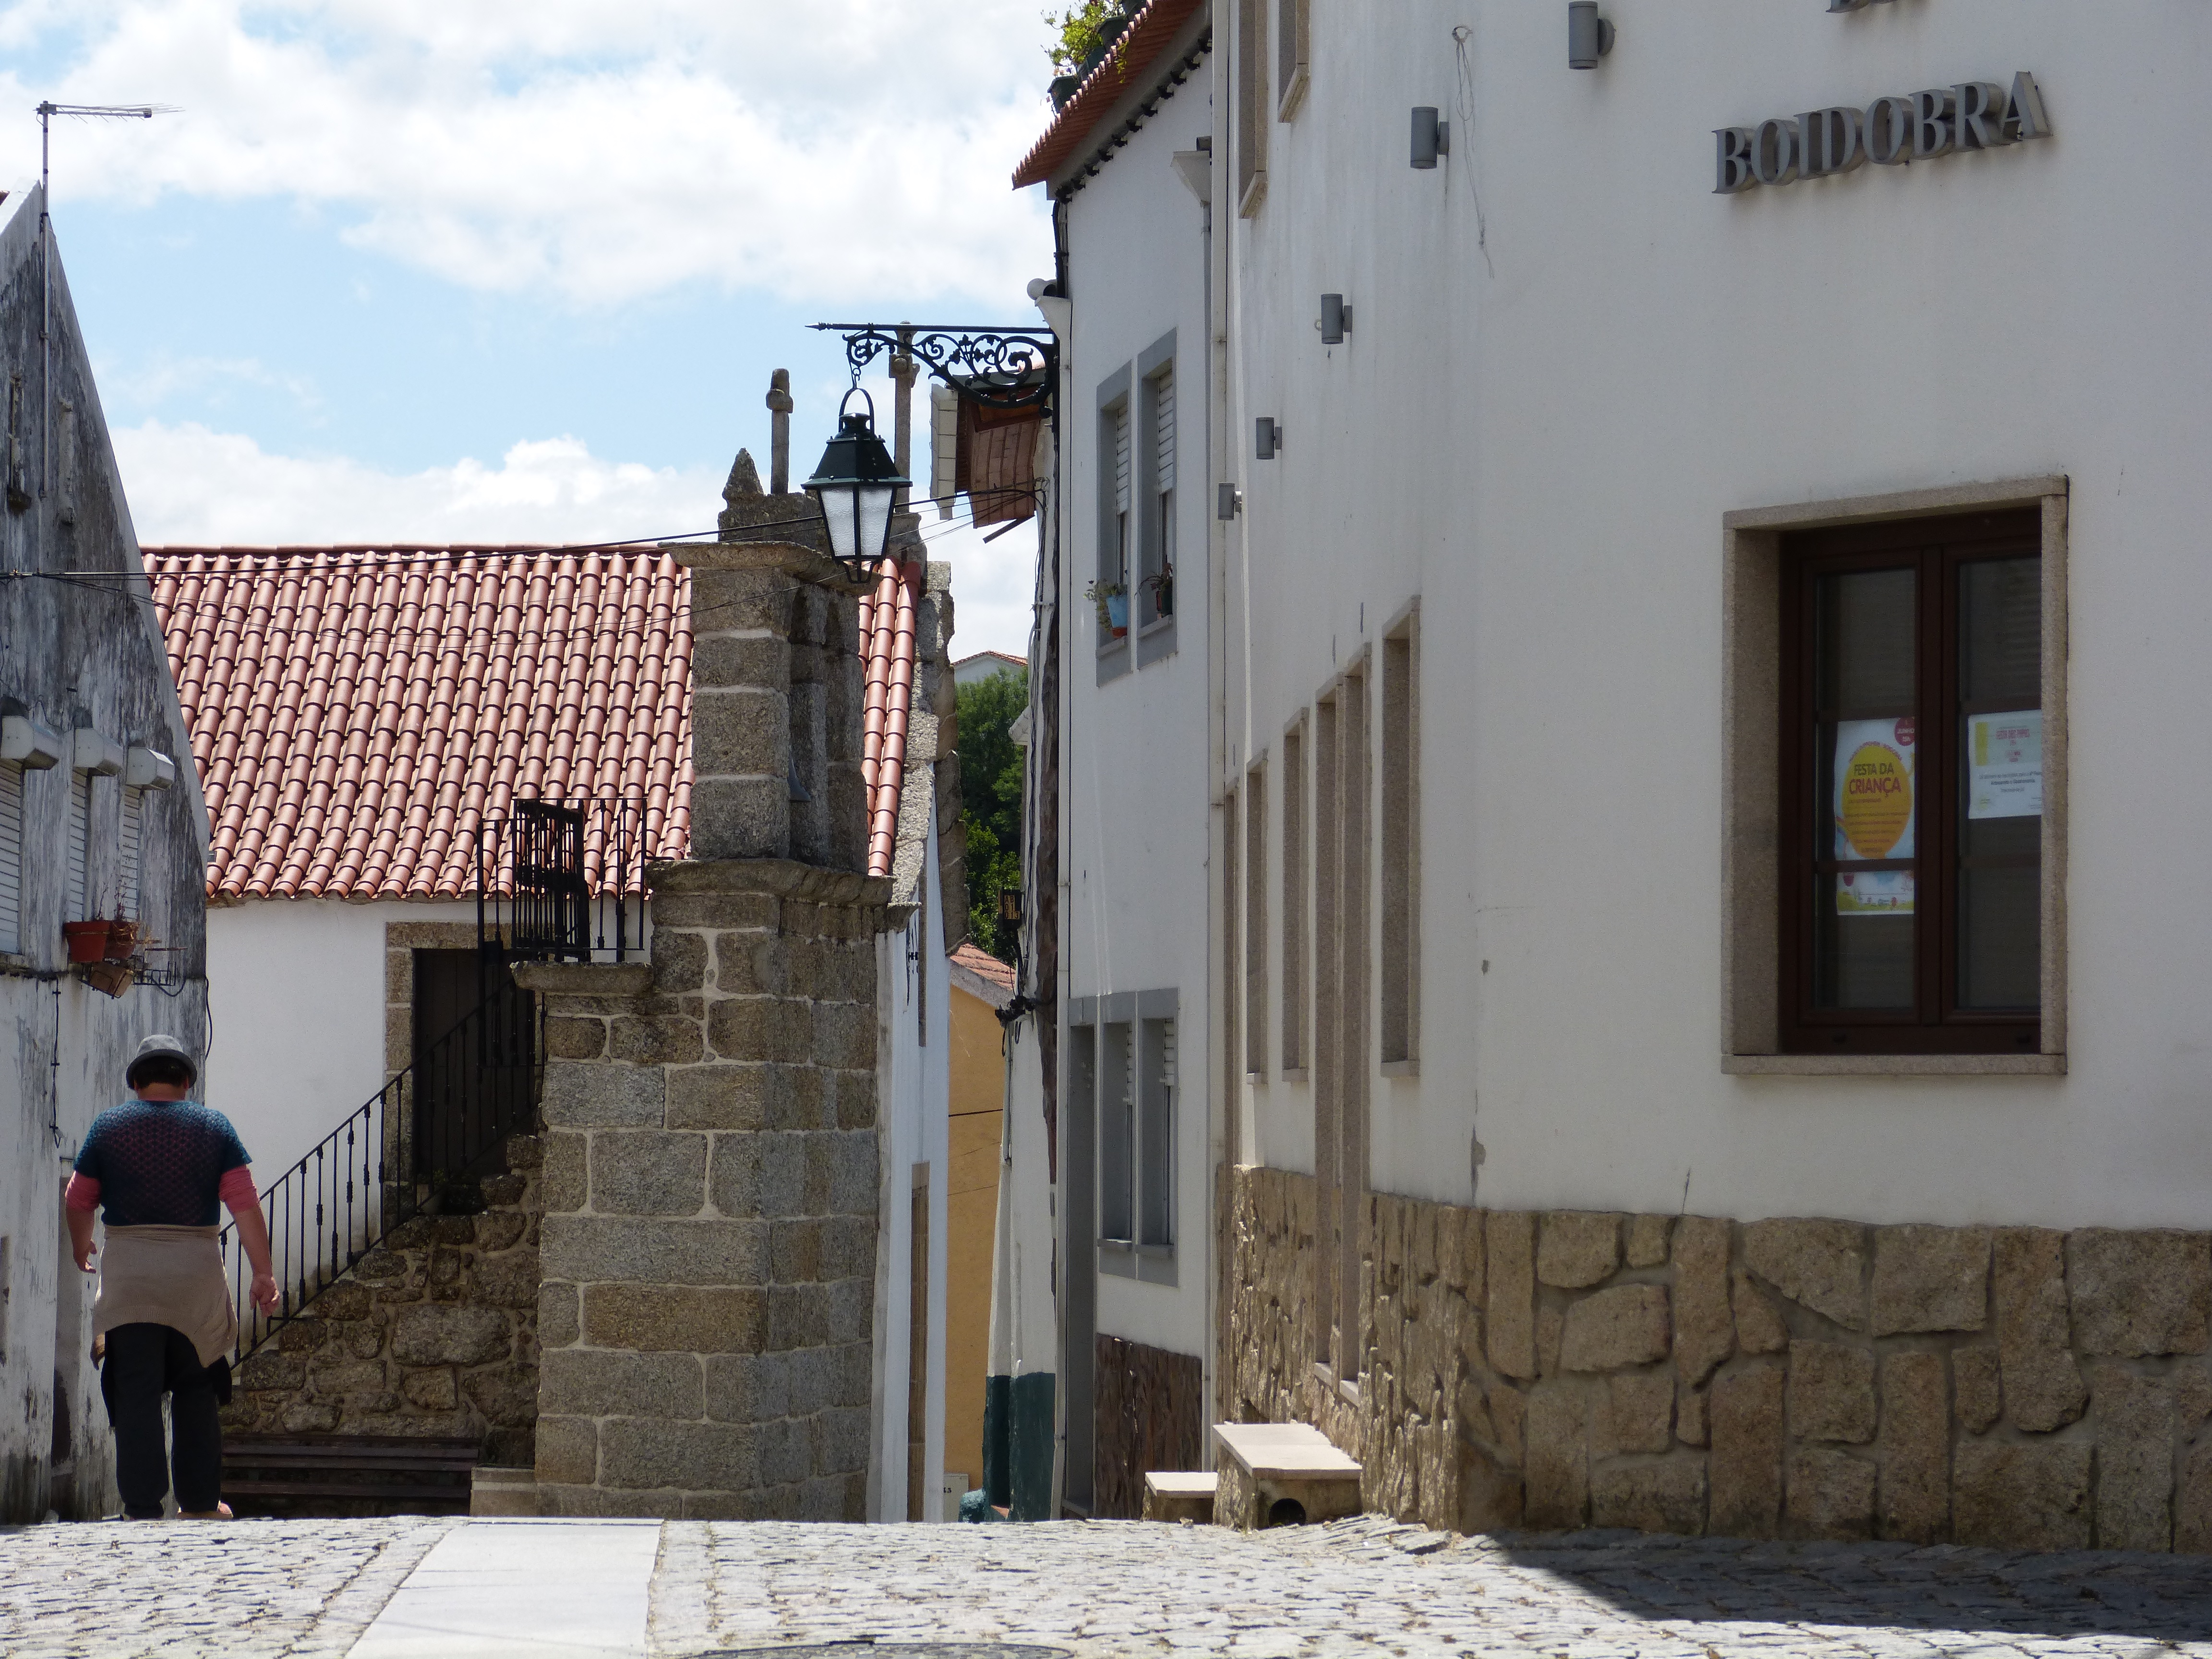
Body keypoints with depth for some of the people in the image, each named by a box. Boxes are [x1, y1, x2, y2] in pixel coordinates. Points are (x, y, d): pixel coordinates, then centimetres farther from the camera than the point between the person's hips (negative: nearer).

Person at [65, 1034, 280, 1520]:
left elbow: (78, 1201, 11)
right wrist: (263, 1272, 1)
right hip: (197, 1267, 1)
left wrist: (81, 1246, 31)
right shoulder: (213, 1126, 3)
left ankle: (143, 1508, -7)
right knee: (196, 1389, 13)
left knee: (136, 1393, -1)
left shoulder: (108, 1125, 3)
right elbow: (245, 1203, -2)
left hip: (129, 1271, -1)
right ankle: (200, 1502, 14)